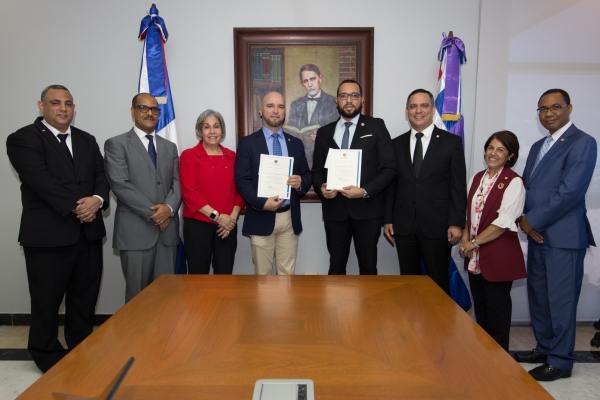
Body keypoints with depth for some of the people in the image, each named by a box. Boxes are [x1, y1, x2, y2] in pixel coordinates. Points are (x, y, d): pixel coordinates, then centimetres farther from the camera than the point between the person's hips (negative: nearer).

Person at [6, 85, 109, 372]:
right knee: (47, 300, 9)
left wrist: (97, 199, -13)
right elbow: (40, 179, -15)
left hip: (89, 232, 5)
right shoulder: (23, 139, -2)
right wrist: (75, 207, -18)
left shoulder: (87, 140, 16)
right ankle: (49, 359, 28)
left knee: (85, 298, 13)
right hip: (48, 234, -5)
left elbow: (101, 175, 7)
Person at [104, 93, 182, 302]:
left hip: (167, 230, 4)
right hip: (135, 231, -4)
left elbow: (177, 182, 8)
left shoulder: (170, 147, 17)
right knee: (137, 294, 5)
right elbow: (120, 184, -10)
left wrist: (168, 208, -12)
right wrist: (153, 214, -13)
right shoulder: (116, 144, 2)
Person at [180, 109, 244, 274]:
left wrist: (233, 217, -6)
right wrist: (216, 216, -13)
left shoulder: (232, 156, 10)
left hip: (228, 226, 3)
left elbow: (239, 189, 8)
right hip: (197, 224, -3)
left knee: (225, 275, 7)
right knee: (198, 276, 4)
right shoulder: (189, 155, 0)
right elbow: (189, 192, -8)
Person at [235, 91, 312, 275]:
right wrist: (262, 203, -21)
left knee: (287, 273, 10)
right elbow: (242, 181, -7)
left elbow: (308, 175, 13)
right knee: (262, 274, 8)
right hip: (261, 218, -3)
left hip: (290, 218, 3)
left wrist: (301, 182, -11)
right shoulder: (247, 143, 0)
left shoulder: (296, 143, 11)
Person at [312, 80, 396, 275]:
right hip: (334, 210, 2)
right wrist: (321, 187, -8)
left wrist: (365, 191, -15)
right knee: (336, 268, 11)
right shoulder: (324, 132, 11)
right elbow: (317, 170, 14)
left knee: (368, 268, 9)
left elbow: (389, 167, -2)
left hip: (367, 208, -2)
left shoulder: (376, 126, 3)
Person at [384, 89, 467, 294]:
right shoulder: (396, 144, 9)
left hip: (437, 225, -2)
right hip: (404, 226, 3)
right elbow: (391, 185, 10)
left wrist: (456, 223, -7)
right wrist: (388, 219, 5)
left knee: (438, 283, 6)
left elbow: (458, 187, -2)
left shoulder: (452, 142, 1)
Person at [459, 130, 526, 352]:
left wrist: (474, 242, -13)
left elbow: (503, 222, -17)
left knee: (497, 310, 6)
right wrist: (465, 239, -3)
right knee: (480, 308, 16)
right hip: (475, 256, 6)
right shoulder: (477, 178, 9)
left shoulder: (514, 182, -11)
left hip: (499, 256, -6)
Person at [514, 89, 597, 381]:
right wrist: (524, 219, -4)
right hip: (537, 234, 8)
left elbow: (570, 192, -18)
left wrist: (532, 221, -13)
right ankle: (544, 348, 32)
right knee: (538, 296, 16)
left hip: (564, 236, -8)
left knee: (560, 300, 3)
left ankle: (560, 361, 18)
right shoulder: (538, 146, 16)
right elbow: (526, 185, 13)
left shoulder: (582, 142, -9)